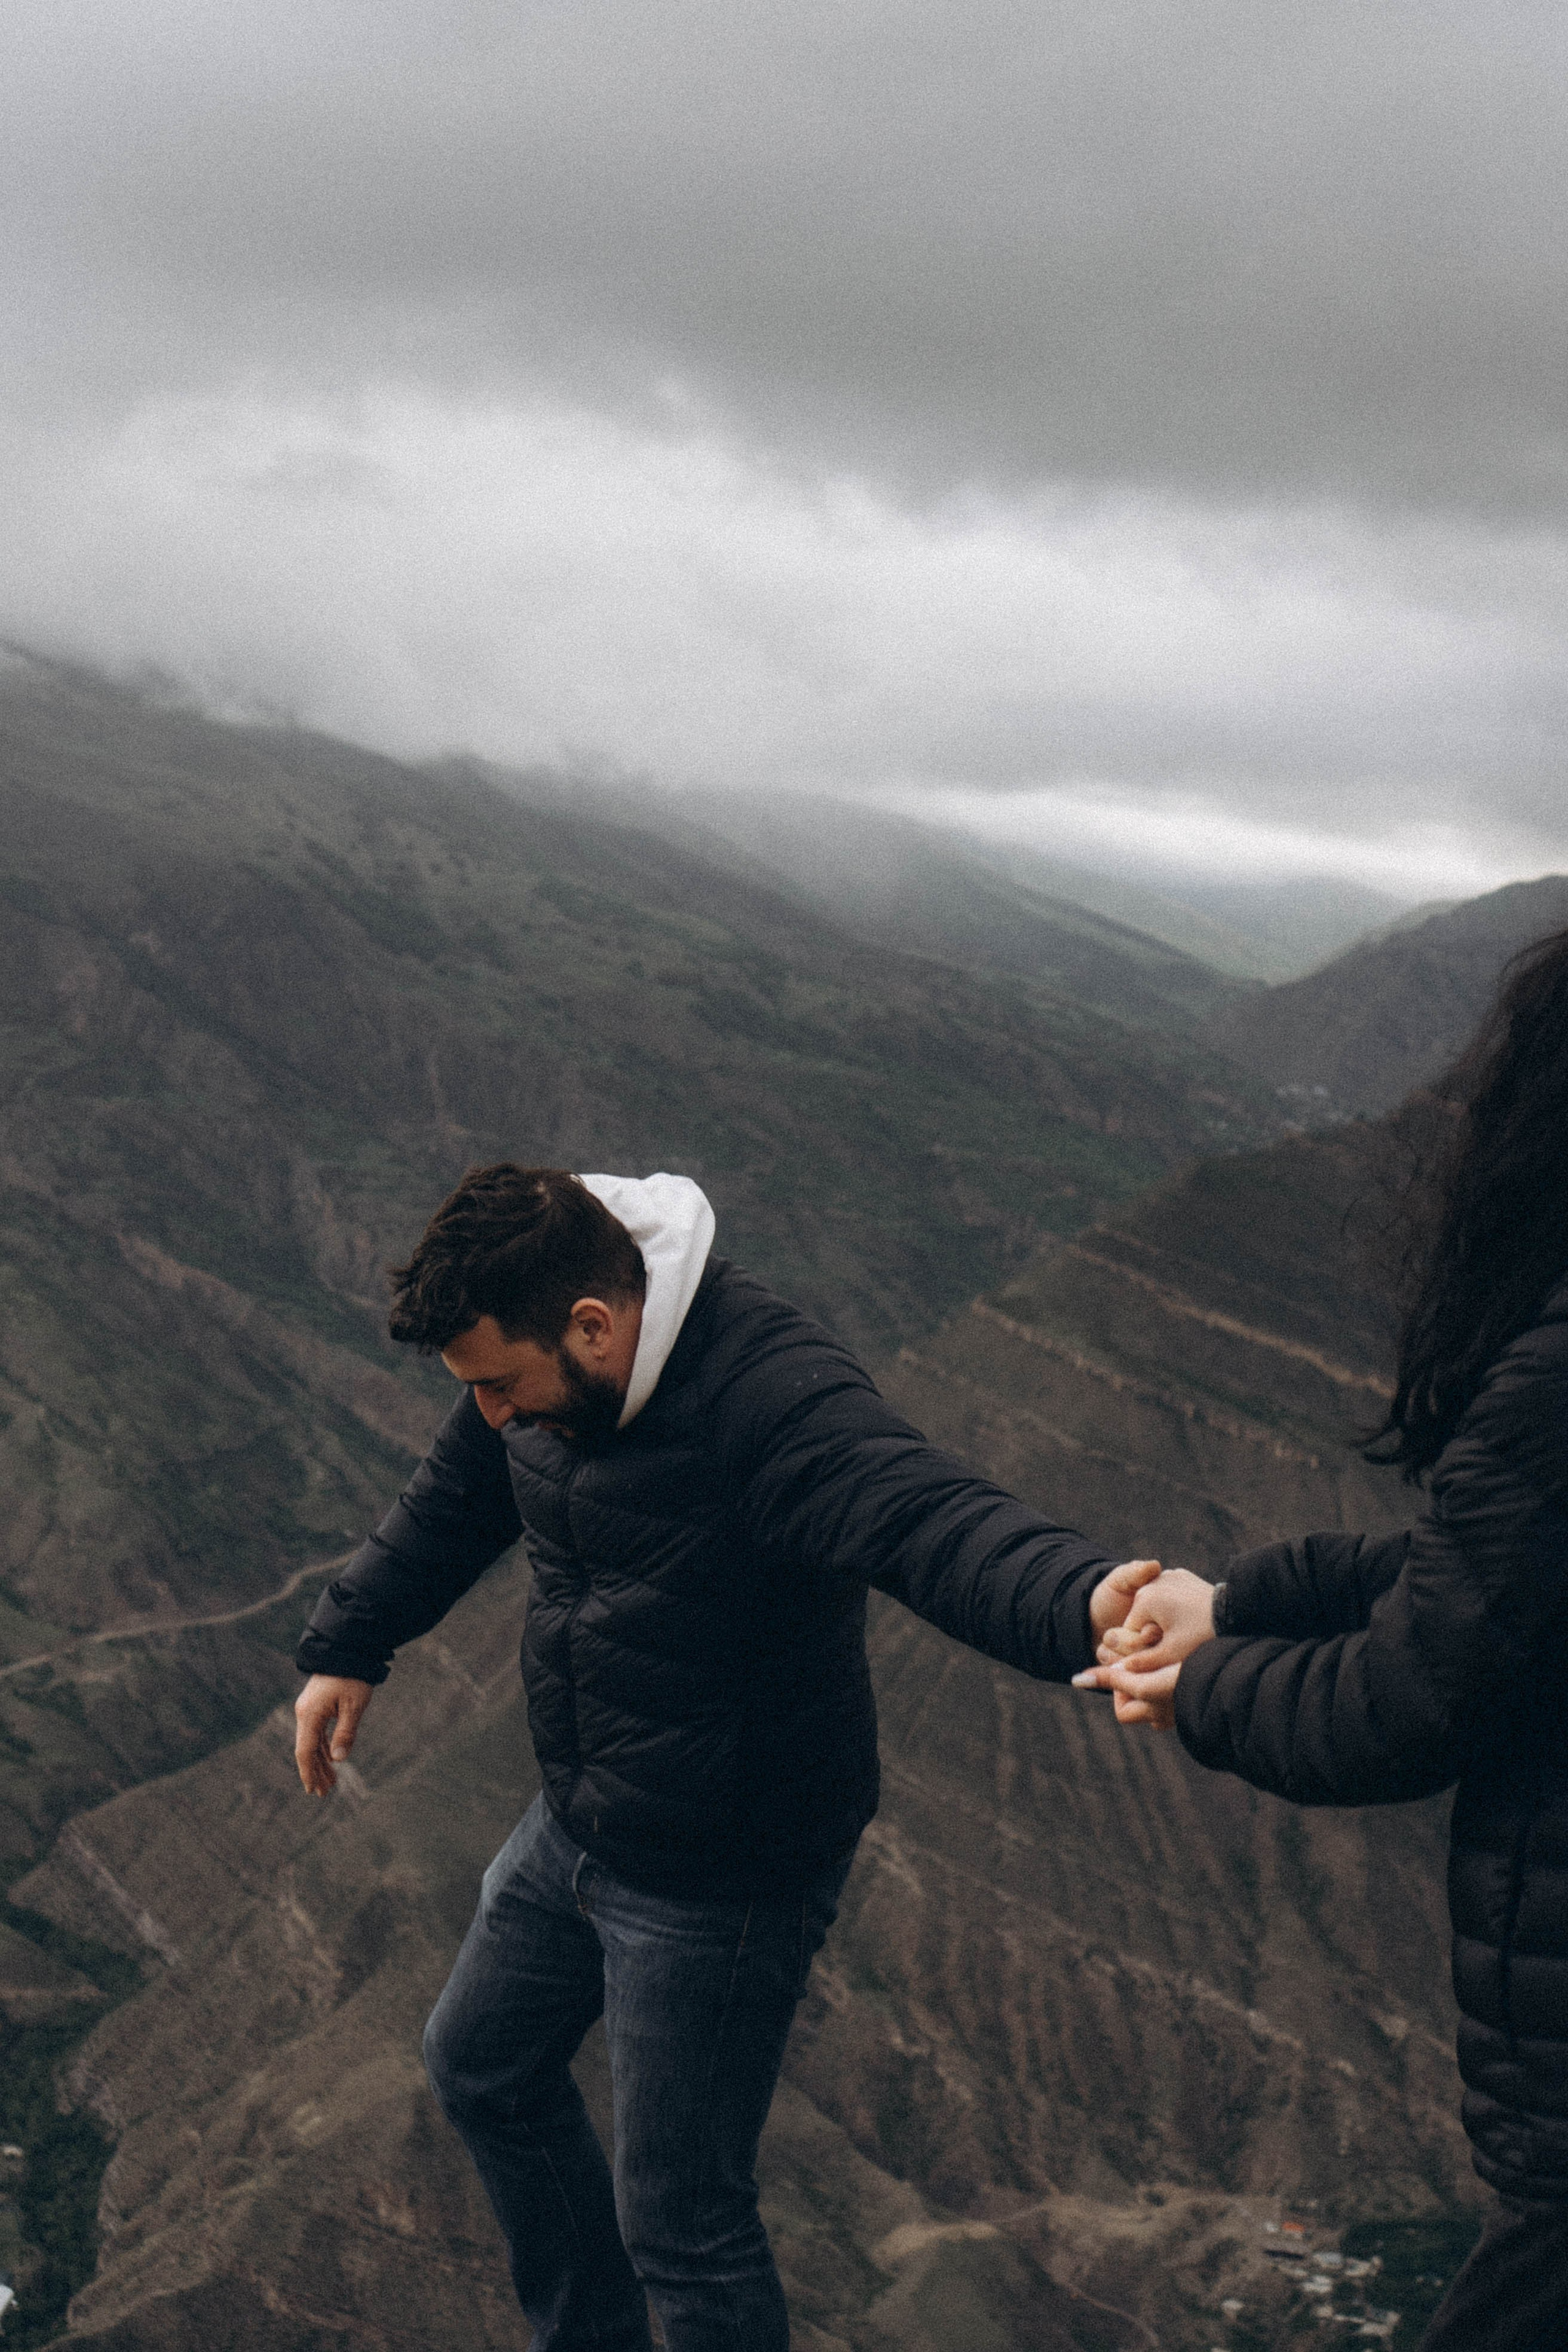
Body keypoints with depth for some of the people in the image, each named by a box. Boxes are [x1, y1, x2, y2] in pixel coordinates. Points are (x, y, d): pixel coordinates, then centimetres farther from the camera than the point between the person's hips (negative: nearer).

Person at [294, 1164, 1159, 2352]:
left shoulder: (774, 1396, -32)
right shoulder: (543, 1370, -5)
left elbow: (933, 1520, -48)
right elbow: (455, 1501, 15)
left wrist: (1084, 1602, -68)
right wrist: (349, 1648, 24)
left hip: (723, 1883, -9)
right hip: (575, 1830, 9)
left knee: (679, 2218, 2)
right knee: (484, 2067, 28)